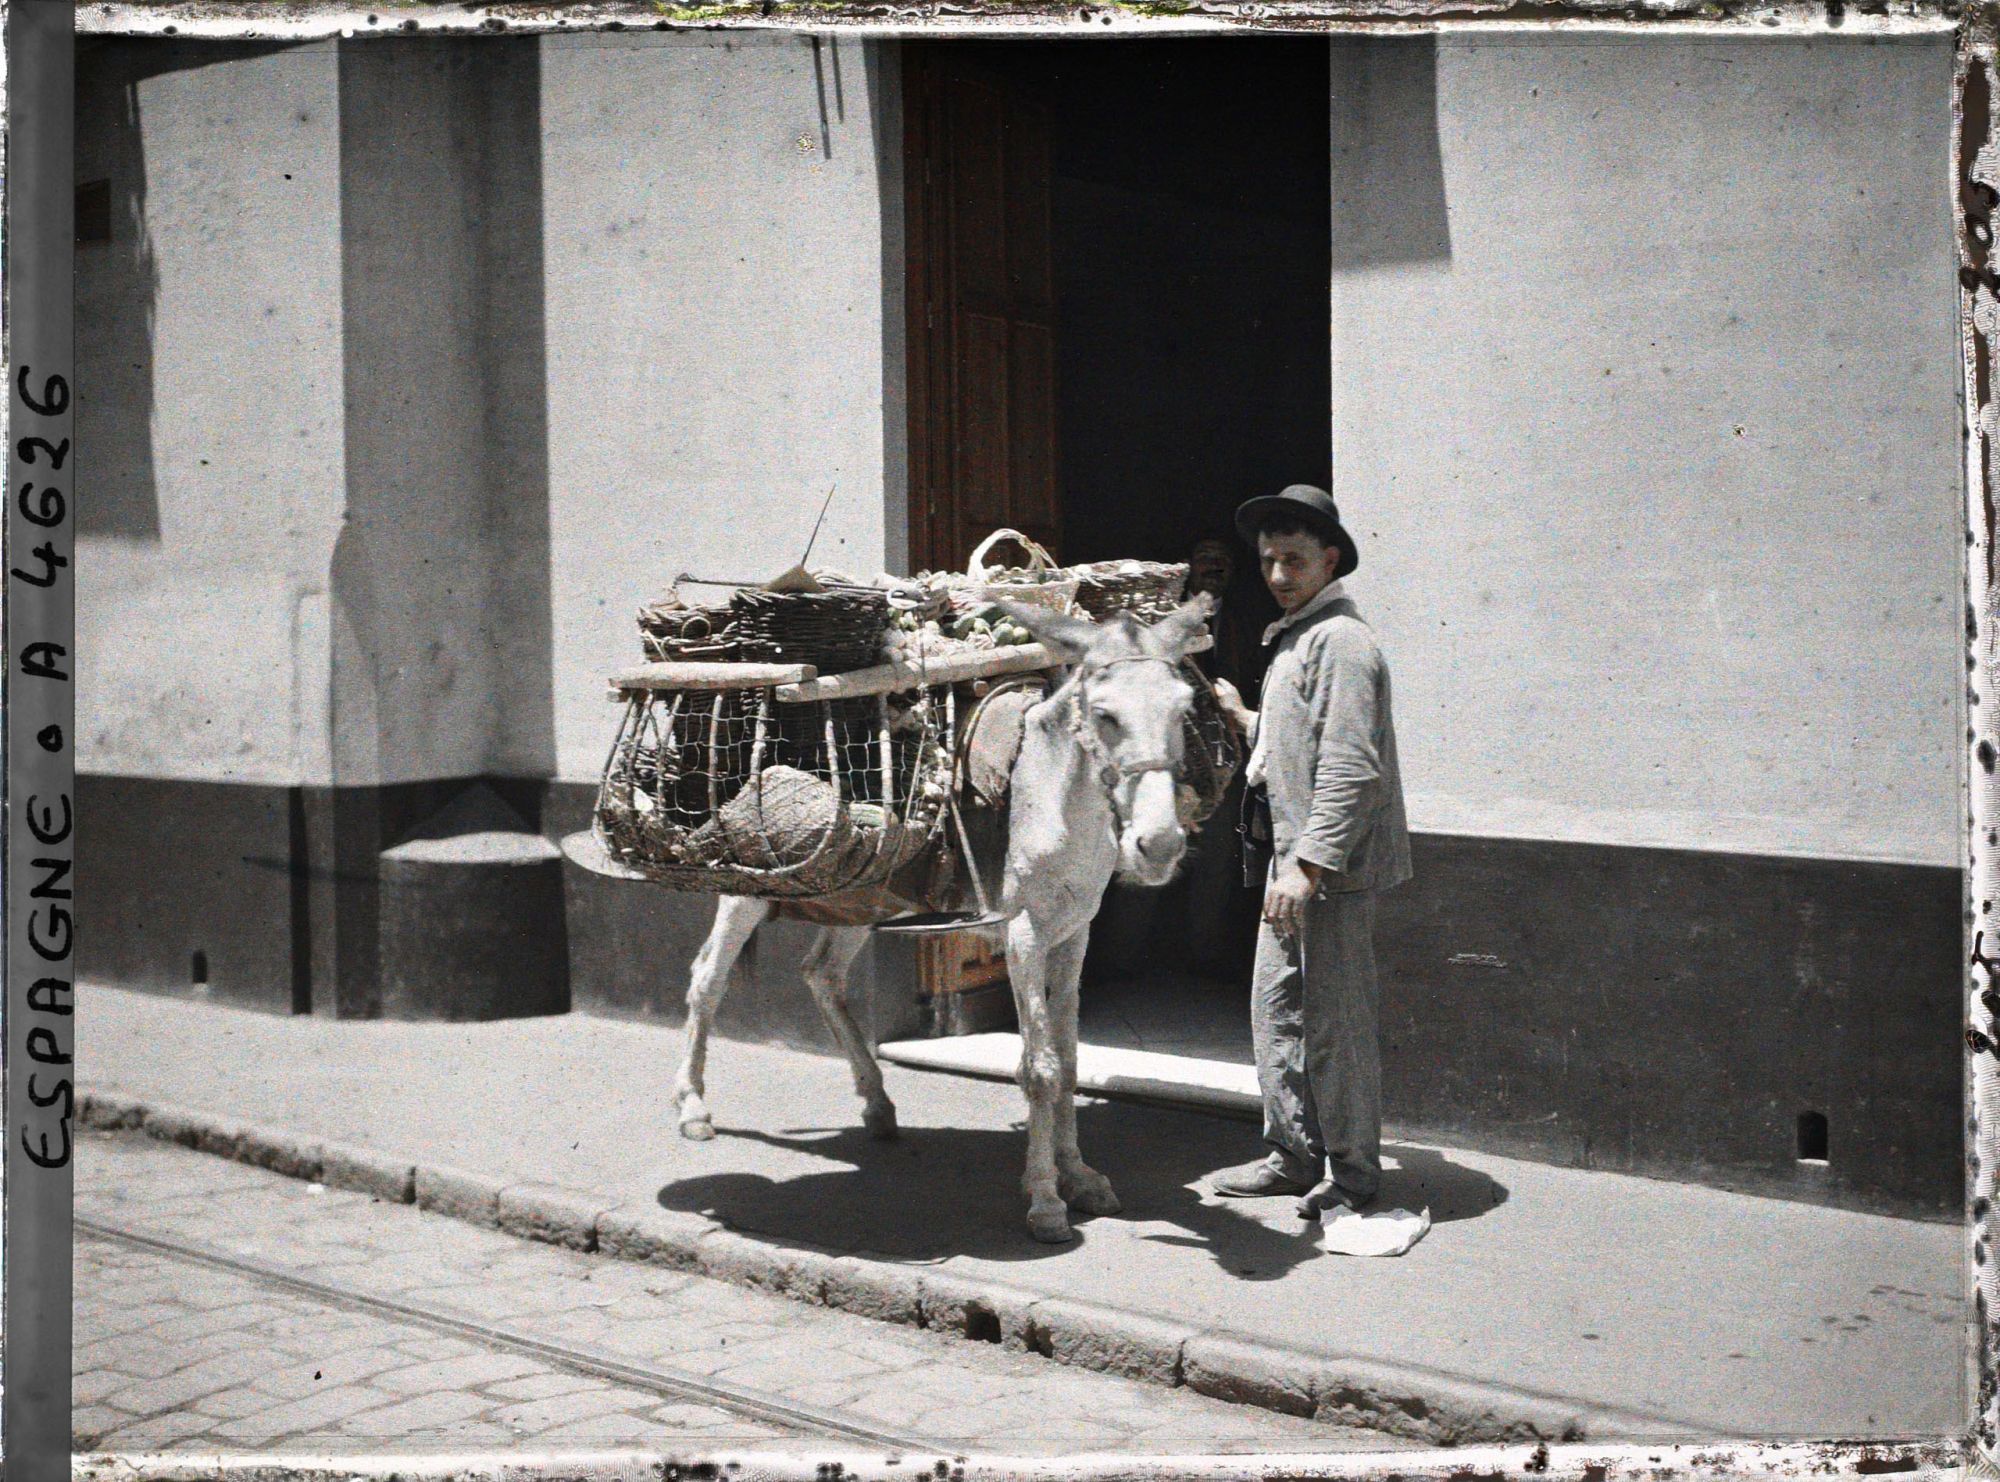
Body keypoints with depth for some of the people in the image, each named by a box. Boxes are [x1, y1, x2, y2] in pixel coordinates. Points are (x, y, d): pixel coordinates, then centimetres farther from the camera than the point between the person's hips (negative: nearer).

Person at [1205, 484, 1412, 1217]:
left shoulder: (1341, 640, -14)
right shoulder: (1292, 640, 17)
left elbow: (1350, 768, -22)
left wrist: (1310, 862, -25)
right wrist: (1245, 719, 20)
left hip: (1331, 863, -10)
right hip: (1291, 857, 10)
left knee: (1334, 1018, -2)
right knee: (1276, 1008, 15)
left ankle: (1352, 1171, 10)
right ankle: (1293, 1155, 26)